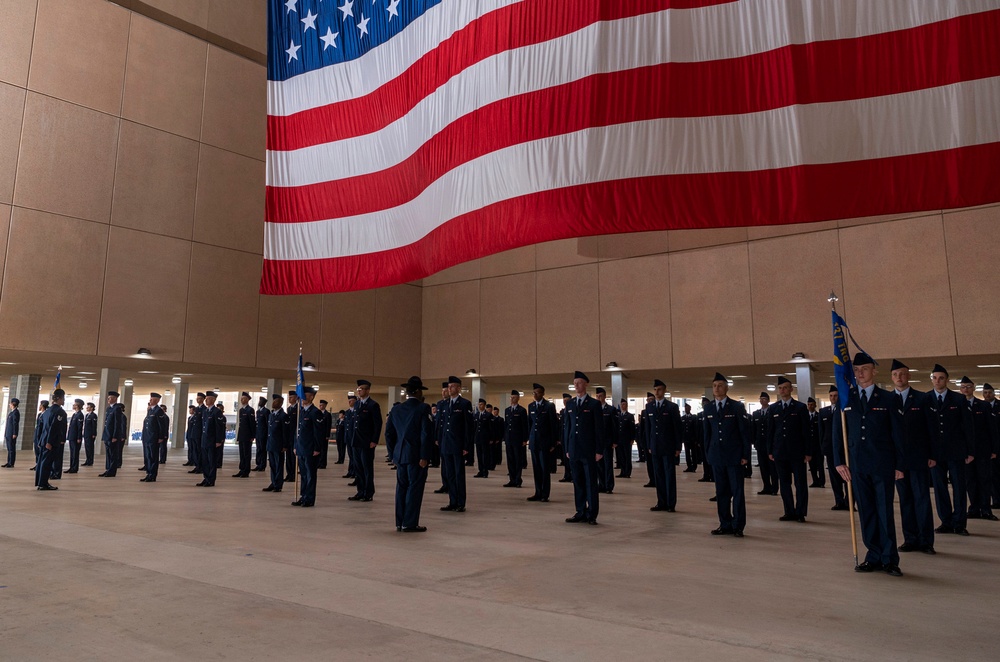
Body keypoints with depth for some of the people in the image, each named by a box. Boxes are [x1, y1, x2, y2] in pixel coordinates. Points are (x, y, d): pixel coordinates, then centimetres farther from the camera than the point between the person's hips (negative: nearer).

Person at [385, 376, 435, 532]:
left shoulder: (396, 410, 8)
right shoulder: (424, 408, -9)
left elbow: (389, 433, 10)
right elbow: (426, 434, -15)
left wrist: (394, 452, 17)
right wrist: (424, 456, -12)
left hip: (400, 455, 6)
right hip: (416, 455, -6)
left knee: (401, 488, 12)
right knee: (414, 488, 0)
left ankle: (400, 523, 16)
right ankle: (410, 523, 2)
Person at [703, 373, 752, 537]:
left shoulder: (737, 407, -3)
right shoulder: (709, 409, 8)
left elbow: (745, 432, -4)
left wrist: (745, 455, -8)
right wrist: (707, 454, 7)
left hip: (734, 457, -3)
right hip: (717, 457, 3)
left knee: (737, 492, 1)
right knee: (721, 492, 7)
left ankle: (738, 526, 8)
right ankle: (725, 525, 14)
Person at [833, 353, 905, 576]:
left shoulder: (888, 399, 2)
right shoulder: (846, 399, 7)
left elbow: (897, 433, 2)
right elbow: (838, 432, 8)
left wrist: (900, 465, -1)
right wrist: (839, 461, 1)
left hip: (883, 464, -2)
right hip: (857, 465, 2)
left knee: (885, 512, 1)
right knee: (866, 513, 7)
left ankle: (889, 560, 11)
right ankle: (874, 557, 15)